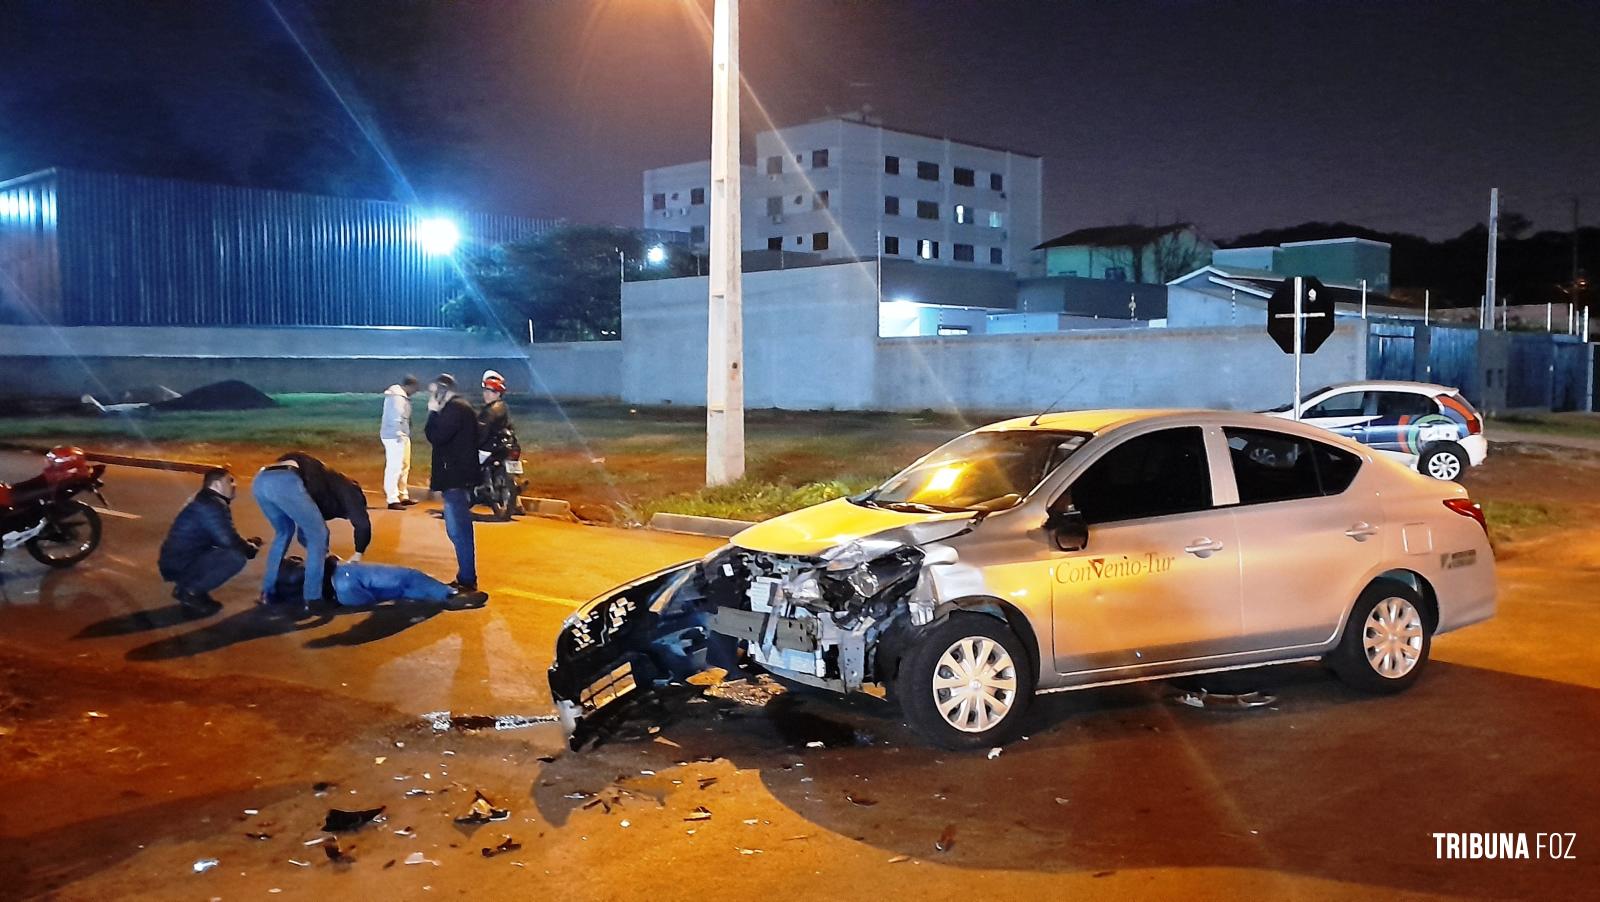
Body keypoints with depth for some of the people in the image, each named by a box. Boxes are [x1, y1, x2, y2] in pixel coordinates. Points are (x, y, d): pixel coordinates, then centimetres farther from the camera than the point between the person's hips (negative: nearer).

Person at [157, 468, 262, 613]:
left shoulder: (205, 501, 17)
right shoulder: (212, 505, -16)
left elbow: (224, 537, 25)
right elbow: (229, 541, -21)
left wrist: (246, 543, 10)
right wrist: (249, 548, -1)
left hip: (176, 561, 10)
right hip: (180, 565, -10)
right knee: (236, 556, -21)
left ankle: (189, 587, 10)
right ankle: (189, 591, -11)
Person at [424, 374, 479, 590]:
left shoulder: (455, 409, -13)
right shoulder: (458, 408, 19)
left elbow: (436, 437, -22)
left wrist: (433, 413, -9)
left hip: (456, 479, -11)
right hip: (457, 477, 11)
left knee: (459, 531, -9)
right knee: (458, 530, 15)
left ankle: (467, 580, -7)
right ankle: (466, 578, 21)